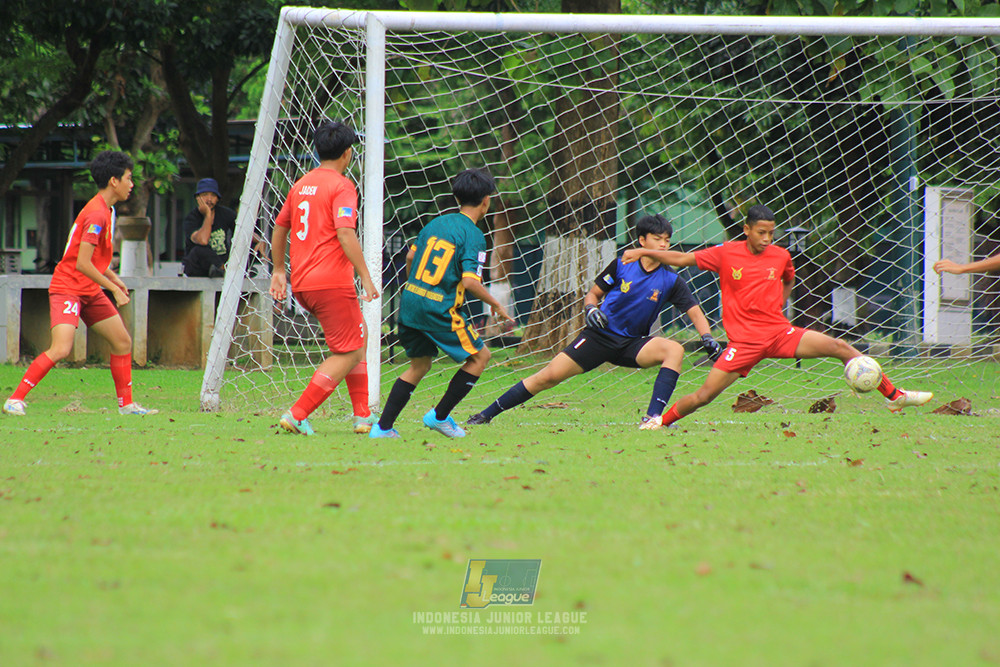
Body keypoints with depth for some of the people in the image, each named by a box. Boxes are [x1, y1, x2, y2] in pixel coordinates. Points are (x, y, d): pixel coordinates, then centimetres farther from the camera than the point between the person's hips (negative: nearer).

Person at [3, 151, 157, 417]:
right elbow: (82, 264, -24)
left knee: (123, 342, 10)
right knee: (60, 349, -22)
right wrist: (113, 288, -17)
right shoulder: (96, 214, -19)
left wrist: (114, 279, 19)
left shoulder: (106, 210, 12)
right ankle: (15, 400, -15)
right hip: (67, 289, -10)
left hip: (90, 291, 10)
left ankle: (126, 404, 20)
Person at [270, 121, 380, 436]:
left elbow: (279, 227, 22)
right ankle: (297, 415, -10)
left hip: (302, 284, 9)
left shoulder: (301, 184, 15)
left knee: (358, 335, 23)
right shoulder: (341, 186, -9)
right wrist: (365, 276, -18)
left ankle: (362, 415, 19)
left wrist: (279, 270, 32)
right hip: (332, 282, -9)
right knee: (349, 354, -1)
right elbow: (345, 234, -21)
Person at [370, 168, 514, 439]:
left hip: (410, 301, 7)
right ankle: (440, 415, 9)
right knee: (480, 356, 10)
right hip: (439, 310, -7)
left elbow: (411, 256, 21)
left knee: (419, 365, 20)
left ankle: (383, 427, 12)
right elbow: (470, 281, -19)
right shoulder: (473, 234, -10)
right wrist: (496, 305, -5)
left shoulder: (437, 222, 11)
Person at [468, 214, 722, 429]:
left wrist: (708, 340, -23)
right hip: (601, 334, -1)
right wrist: (591, 309, -15)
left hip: (633, 344, 1)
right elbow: (593, 294, 7)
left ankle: (653, 418, -33)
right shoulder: (622, 265, -4)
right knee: (549, 376, -12)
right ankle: (487, 414, -1)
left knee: (675, 350, -27)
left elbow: (695, 312, -6)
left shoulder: (670, 281, -4)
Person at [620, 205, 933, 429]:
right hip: (744, 340, -2)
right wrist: (644, 251, -6)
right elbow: (682, 258, 1)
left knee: (839, 347, -9)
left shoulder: (781, 256, 4)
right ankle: (661, 422, 13)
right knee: (703, 396, -12)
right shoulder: (726, 254, -3)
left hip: (779, 332, 2)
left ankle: (894, 395, -2)